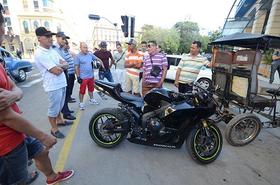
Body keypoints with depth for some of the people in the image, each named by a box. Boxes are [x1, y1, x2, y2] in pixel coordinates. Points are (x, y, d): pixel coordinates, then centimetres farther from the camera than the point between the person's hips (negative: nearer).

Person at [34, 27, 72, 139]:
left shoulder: (52, 50, 11)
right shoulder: (40, 54, -17)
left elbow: (66, 64, 7)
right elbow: (57, 71, -22)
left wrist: (58, 66, -13)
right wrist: (61, 66, -2)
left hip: (62, 83, 8)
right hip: (53, 86, -8)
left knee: (59, 106, 23)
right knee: (53, 108, 6)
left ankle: (59, 120, 42)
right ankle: (54, 129, 21)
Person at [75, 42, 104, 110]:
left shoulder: (90, 54, 4)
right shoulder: (78, 56, -10)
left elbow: (97, 59, 16)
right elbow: (76, 67, -9)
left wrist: (102, 64, 7)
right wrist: (78, 77, -13)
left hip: (91, 76, 6)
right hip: (83, 77, -5)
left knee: (91, 89, 20)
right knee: (82, 91, 2)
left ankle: (91, 99, 38)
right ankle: (81, 103, 17)